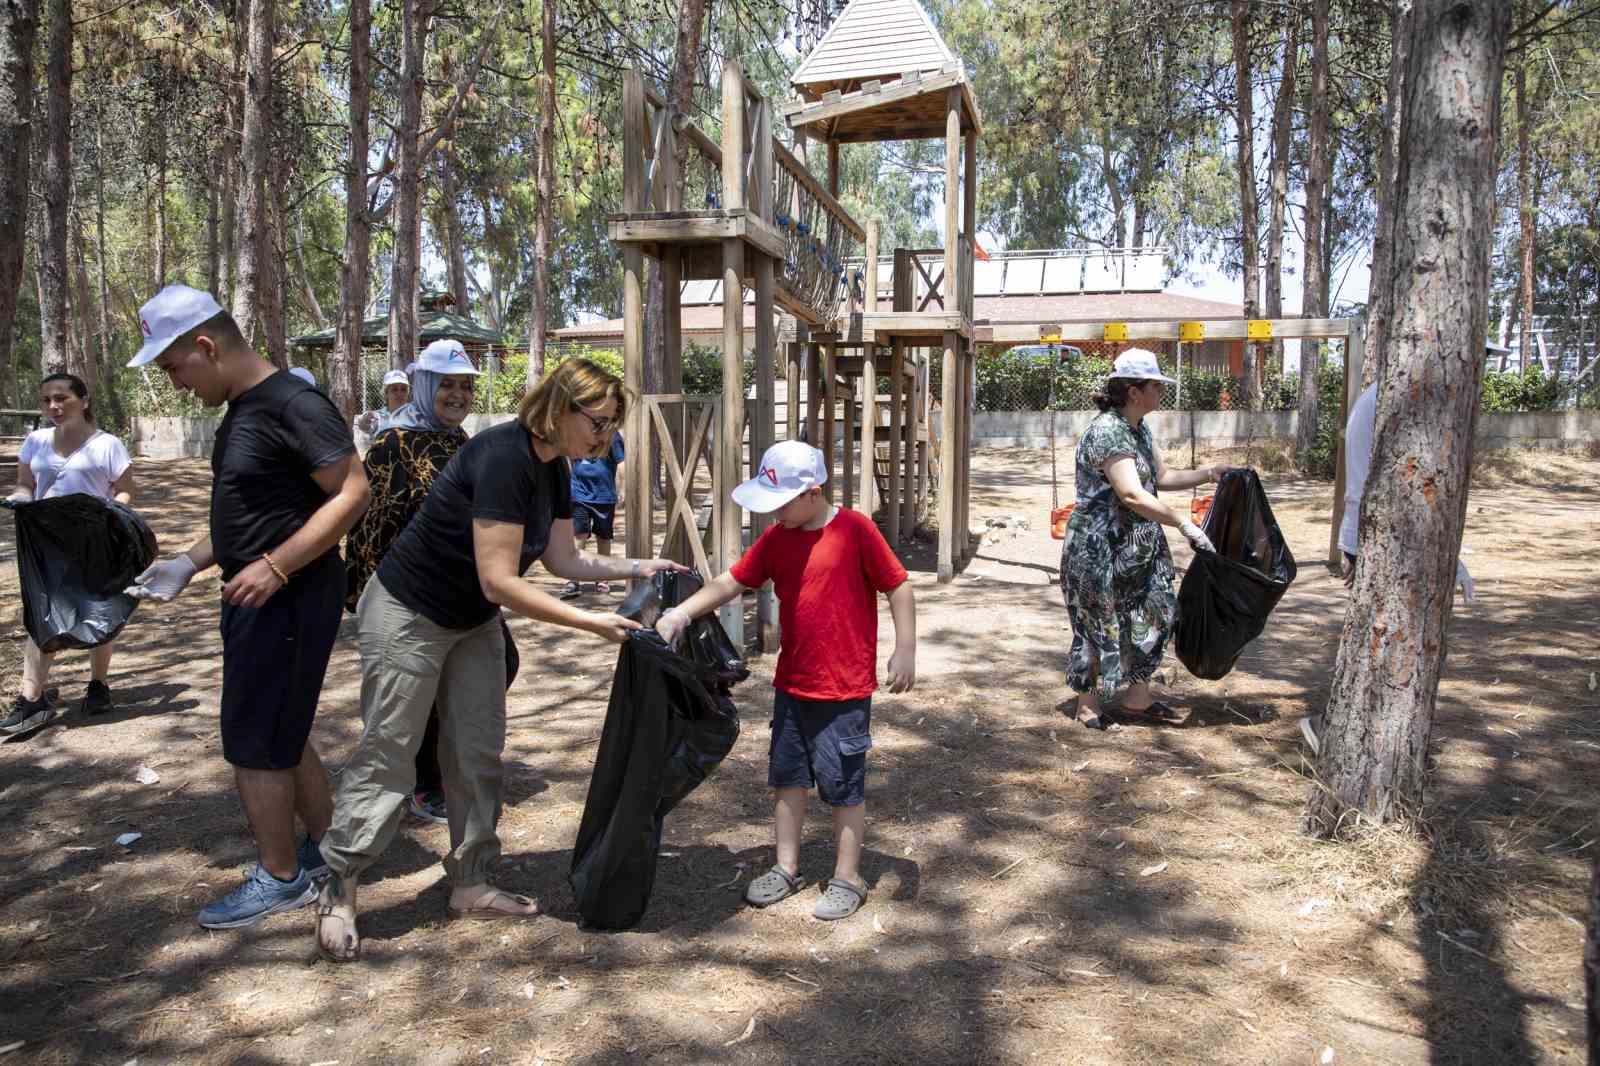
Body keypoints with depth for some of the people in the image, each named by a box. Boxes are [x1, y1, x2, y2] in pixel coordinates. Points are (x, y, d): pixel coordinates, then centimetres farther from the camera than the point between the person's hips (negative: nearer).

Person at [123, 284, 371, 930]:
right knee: (280, 733, 18)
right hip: (259, 598, 10)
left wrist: (275, 567, -26)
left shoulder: (295, 405, -18)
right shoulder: (242, 410, 13)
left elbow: (353, 493, -23)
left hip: (289, 599, -10)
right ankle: (325, 849, 31)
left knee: (255, 743, 0)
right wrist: (189, 563, 9)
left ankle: (281, 880, 16)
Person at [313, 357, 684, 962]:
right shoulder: (503, 457, -30)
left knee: (478, 753, 9)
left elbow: (563, 560, 6)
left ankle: (471, 887, 20)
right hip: (409, 616, -9)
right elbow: (499, 581, -31)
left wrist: (636, 568, -4)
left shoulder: (554, 469, -2)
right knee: (388, 754, -1)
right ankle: (337, 895, 16)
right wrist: (591, 623, -28)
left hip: (473, 621, 9)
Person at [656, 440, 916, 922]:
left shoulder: (854, 529, -14)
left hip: (845, 688, -6)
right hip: (791, 684, 6)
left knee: (843, 784, 5)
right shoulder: (775, 539, 2)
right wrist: (681, 613, -10)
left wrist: (905, 650, -15)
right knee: (788, 776, 16)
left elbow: (898, 587, -10)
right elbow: (732, 582, 2)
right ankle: (786, 868, 31)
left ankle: (847, 878, 20)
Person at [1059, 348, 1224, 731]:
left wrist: (1210, 473, 10)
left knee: (1153, 613, 11)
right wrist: (1184, 523, -28)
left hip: (1136, 548, 9)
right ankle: (1089, 704, 17)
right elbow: (1132, 495, -29)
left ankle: (1138, 698, 23)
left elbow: (1162, 477, 20)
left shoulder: (1140, 429, 10)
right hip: (1100, 548, -9)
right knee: (1101, 624, 1)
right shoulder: (1107, 431, -21)